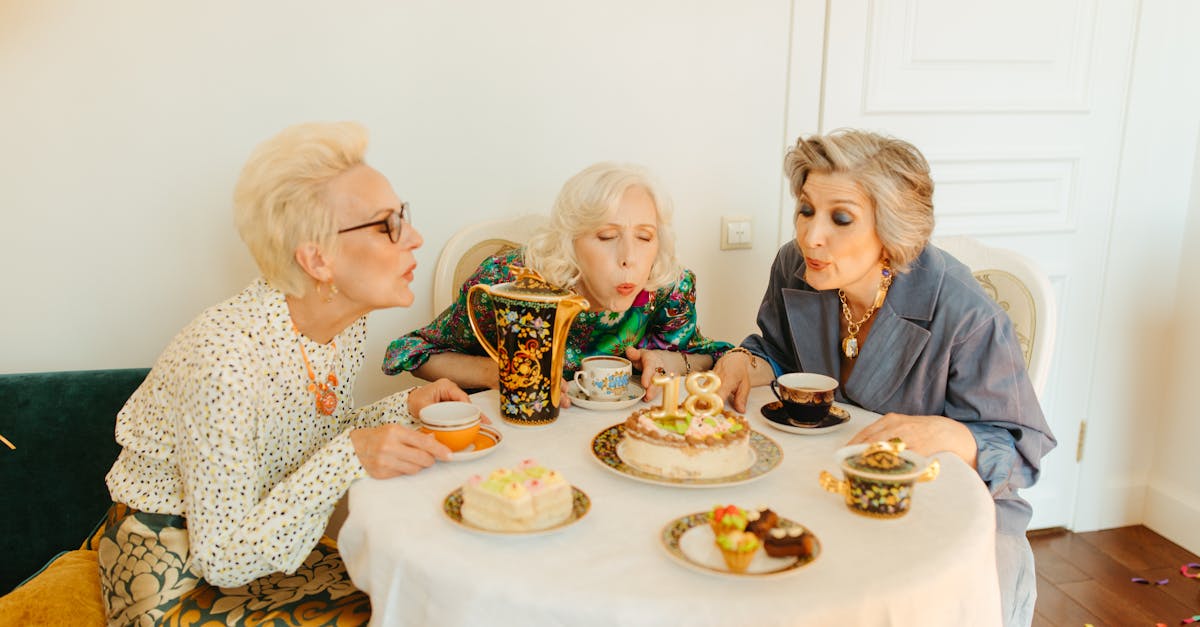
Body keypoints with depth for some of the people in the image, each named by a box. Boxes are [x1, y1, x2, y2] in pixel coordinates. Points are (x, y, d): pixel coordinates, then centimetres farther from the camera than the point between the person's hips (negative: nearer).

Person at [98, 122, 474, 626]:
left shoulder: (348, 324, -7)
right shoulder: (227, 358, -30)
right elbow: (222, 557, -24)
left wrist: (405, 407, -8)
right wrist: (350, 458, -32)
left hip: (260, 542, 7)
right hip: (174, 577, -7)